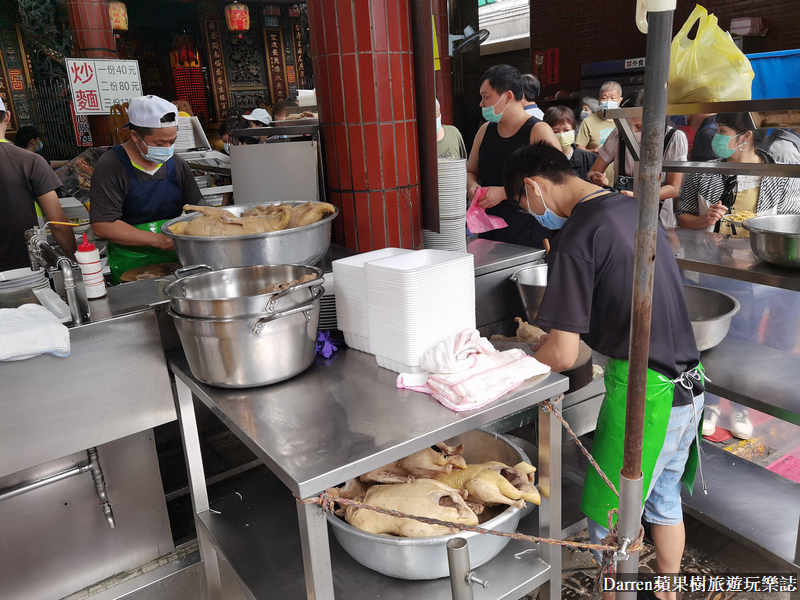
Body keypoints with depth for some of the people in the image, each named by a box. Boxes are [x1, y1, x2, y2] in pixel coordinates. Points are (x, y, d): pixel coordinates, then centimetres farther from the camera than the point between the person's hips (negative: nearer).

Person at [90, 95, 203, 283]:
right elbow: (103, 226, -11)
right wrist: (158, 240, -16)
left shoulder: (177, 165, 12)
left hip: (177, 259, 4)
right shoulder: (111, 167, -5)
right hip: (132, 267, -4)